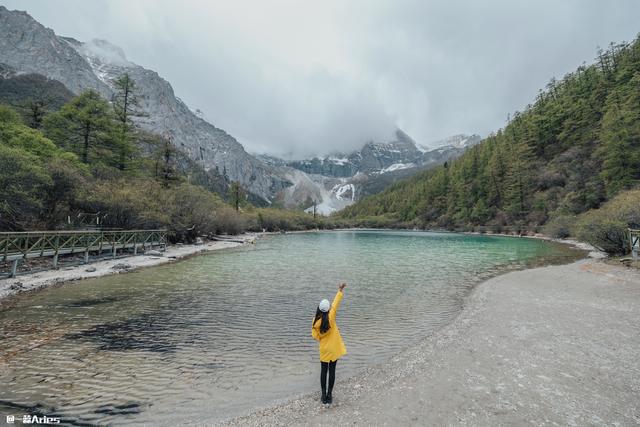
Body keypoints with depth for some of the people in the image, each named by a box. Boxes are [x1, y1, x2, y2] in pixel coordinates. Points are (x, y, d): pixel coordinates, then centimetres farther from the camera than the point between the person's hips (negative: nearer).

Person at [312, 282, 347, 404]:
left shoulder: (315, 322, -14)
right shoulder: (330, 318, -21)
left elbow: (315, 336, -6)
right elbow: (335, 304, -15)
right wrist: (340, 291, -9)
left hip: (324, 349, 1)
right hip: (334, 348, -1)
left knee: (323, 371, 14)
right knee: (332, 371, 11)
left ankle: (324, 395, 20)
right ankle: (329, 395, 18)